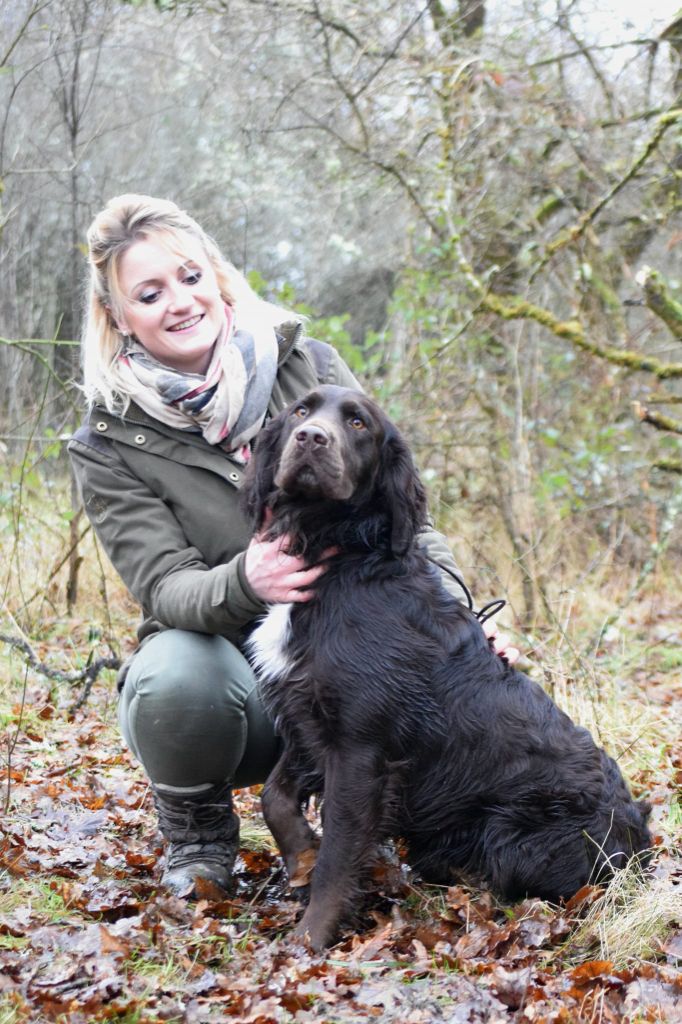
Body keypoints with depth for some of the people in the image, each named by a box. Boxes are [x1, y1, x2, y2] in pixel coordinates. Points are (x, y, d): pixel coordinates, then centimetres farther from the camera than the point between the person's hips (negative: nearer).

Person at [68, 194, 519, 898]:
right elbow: (164, 586, -15)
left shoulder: (308, 365, -1)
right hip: (225, 660, -2)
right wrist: (241, 584, -39)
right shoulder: (109, 446, -6)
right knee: (176, 679, -36)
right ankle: (196, 832, -1)